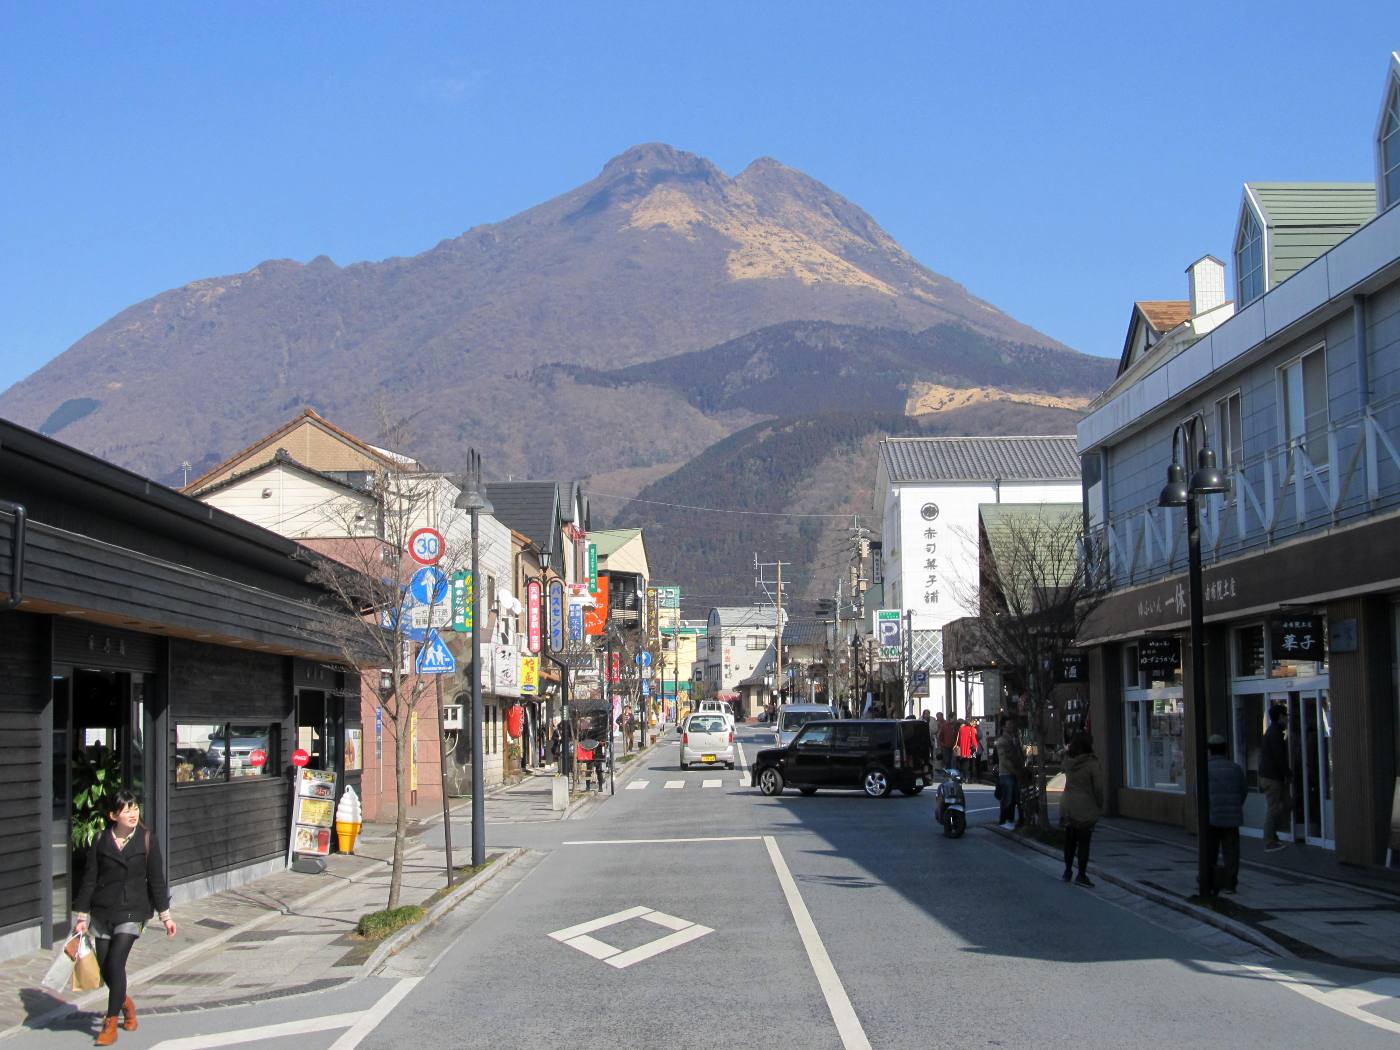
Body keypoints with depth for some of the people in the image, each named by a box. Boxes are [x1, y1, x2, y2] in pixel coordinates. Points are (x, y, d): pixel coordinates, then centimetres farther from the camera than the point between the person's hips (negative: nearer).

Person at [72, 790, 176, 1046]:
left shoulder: (147, 840, -3)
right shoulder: (101, 841, 1)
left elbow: (156, 880, 2)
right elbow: (89, 879, 5)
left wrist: (165, 916, 3)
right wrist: (81, 916, 4)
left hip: (132, 912, -3)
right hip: (102, 912, 3)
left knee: (115, 963, -13)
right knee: (104, 967, 7)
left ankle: (110, 1024, -1)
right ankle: (125, 1003, 37)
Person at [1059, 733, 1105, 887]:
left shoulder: (1068, 761, -2)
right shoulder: (1093, 764, -16)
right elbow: (1098, 788, -13)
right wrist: (1100, 806, -2)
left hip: (1067, 806, 5)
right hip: (1086, 807, -5)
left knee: (1070, 840, 17)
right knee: (1083, 842, 0)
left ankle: (1067, 871, 26)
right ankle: (1081, 875, 1)